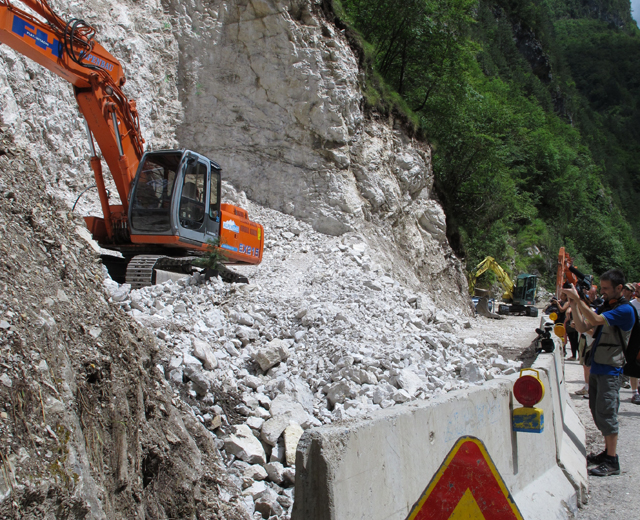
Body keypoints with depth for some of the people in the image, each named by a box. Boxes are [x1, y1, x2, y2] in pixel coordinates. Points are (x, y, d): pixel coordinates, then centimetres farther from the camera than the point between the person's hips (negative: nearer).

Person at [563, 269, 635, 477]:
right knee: (598, 411, 13)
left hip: (610, 370, -9)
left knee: (606, 413, -7)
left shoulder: (625, 310, -13)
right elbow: (582, 327, 8)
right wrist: (573, 305, -3)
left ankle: (612, 462, -1)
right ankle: (608, 452, 25)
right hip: (597, 367, 9)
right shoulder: (604, 307, 13)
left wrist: (578, 299, -22)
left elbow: (595, 320, -25)